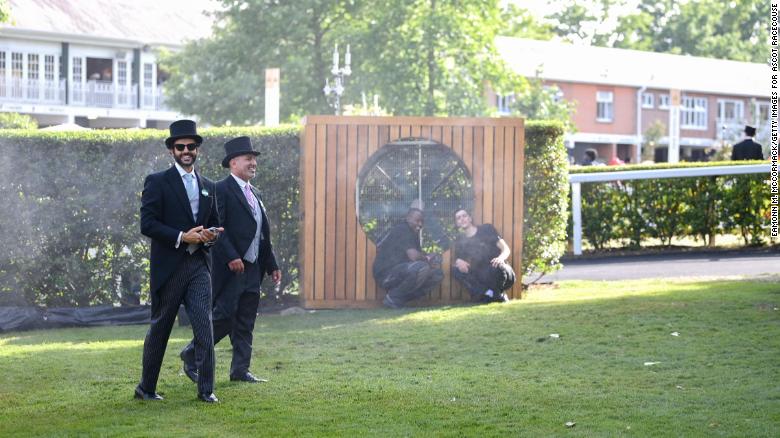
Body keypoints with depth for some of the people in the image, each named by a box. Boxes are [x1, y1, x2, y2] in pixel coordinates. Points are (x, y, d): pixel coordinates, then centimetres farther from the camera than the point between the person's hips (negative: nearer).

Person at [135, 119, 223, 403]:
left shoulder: (208, 187, 15)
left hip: (199, 266, 4)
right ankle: (146, 388, 20)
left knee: (204, 325, -9)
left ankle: (206, 389, -7)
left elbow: (215, 224, 22)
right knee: (159, 328, 7)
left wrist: (210, 235, -2)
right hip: (168, 267, -4)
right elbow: (147, 224, -9)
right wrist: (181, 237, -17)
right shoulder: (157, 182, -2)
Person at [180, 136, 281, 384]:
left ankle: (240, 370, 12)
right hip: (230, 269, -8)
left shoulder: (254, 194, 19)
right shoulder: (222, 190, -8)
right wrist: (231, 257, -24)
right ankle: (192, 355, 7)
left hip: (252, 269, 8)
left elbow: (263, 235, 21)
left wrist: (272, 266, 17)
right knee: (224, 316, -8)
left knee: (245, 324, 8)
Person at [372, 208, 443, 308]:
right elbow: (414, 256, -25)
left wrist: (427, 257, -7)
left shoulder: (413, 232, 17)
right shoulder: (401, 230, -15)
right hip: (386, 273, -10)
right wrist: (427, 259, -5)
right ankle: (393, 298, -14)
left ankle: (401, 299, 2)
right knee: (421, 268, -33)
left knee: (438, 274, 5)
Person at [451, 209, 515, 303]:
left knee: (498, 267, -38)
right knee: (456, 269, -18)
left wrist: (501, 258, -27)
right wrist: (458, 261, -20)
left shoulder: (486, 229, 4)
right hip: (482, 278, 3)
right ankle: (489, 294, -27)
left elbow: (506, 249, -4)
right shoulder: (460, 241, 13)